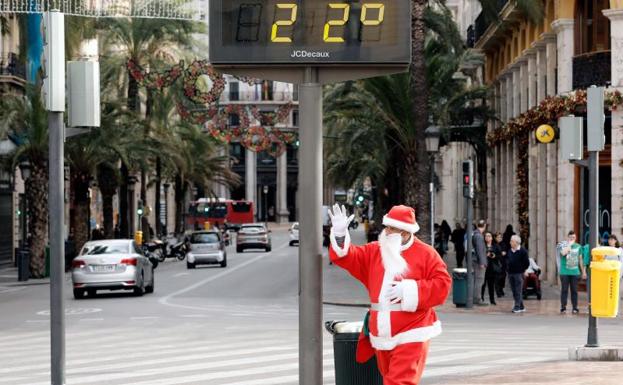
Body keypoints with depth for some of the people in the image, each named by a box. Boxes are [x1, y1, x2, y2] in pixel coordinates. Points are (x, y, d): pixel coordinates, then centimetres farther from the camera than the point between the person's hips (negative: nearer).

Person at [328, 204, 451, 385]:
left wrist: (410, 290, -17)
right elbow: (349, 258, 5)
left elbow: (442, 284, -10)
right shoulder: (374, 251, 10)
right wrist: (340, 235, -13)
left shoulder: (425, 254, -4)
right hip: (382, 336, 6)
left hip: (410, 336, -6)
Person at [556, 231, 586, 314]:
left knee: (574, 290, 4)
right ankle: (563, 307, 4)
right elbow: (563, 253, -24)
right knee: (564, 290, -1)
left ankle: (575, 307, 10)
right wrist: (570, 244, -16)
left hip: (575, 272, 3)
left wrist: (583, 272, 15)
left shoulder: (578, 246, 10)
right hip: (564, 272, -3)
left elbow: (580, 259, 16)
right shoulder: (563, 245, -1)